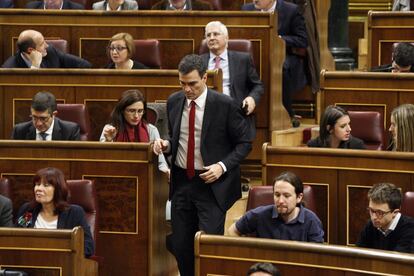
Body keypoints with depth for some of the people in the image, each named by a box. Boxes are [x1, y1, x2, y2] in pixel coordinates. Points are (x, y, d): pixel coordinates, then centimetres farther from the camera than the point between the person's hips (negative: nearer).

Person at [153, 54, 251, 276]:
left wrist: (222, 166, -16)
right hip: (181, 181, 5)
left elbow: (244, 143, -3)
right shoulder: (174, 102, 5)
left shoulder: (224, 105, -10)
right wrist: (167, 145, -3)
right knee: (180, 246, 8)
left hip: (211, 182, -5)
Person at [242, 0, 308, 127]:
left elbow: (303, 41, -5)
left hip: (285, 56, -3)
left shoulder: (291, 11, -1)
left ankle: (288, 114, -25)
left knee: (282, 68, -39)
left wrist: (280, 39, -18)